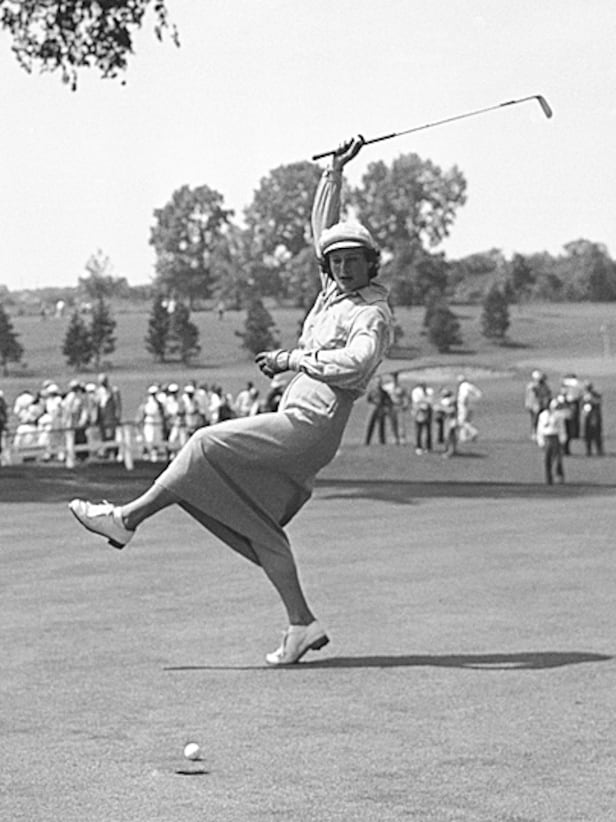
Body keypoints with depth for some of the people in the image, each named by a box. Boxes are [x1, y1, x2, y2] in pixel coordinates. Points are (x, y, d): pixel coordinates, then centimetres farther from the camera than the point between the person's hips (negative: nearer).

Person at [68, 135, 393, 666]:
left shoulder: (373, 315, -9)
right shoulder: (336, 291, 17)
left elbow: (354, 364, -29)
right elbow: (322, 226, 29)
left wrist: (292, 359, -20)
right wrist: (336, 171, 21)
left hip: (308, 427, -10)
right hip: (296, 428, 10)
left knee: (209, 444, -13)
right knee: (258, 525, 4)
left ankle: (129, 518, -5)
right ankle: (302, 624, 3)